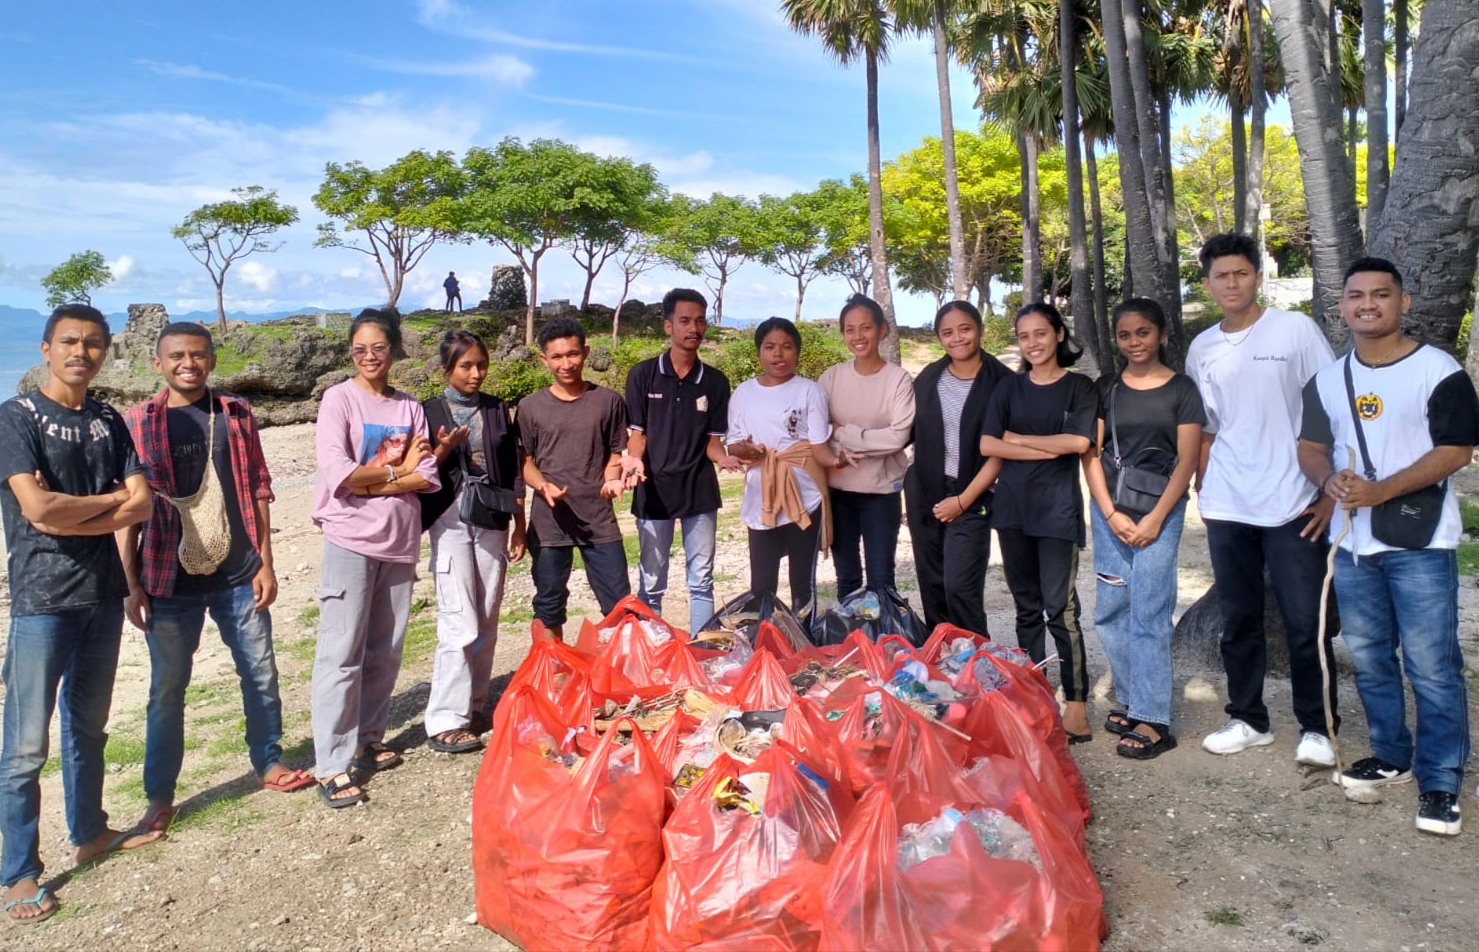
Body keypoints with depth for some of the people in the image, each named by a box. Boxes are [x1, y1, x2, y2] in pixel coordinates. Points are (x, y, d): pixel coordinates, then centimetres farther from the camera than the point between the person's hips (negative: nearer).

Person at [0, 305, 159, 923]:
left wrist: (67, 515, -12)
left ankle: (89, 834, 32)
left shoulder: (109, 422, 9)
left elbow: (141, 507, -1)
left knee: (88, 723, 17)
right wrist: (110, 498, -5)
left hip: (103, 594, 5)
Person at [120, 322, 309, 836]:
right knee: (167, 688, 8)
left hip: (239, 573, 2)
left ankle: (269, 762, 29)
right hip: (171, 580, -1)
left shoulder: (236, 414, 3)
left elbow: (258, 490, 5)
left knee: (260, 674, 11)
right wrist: (132, 583, -3)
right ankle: (159, 797, 20)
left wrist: (265, 562, 1)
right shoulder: (137, 423, -1)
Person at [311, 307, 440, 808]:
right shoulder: (339, 398, -1)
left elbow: (427, 476, 0)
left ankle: (368, 740, 26)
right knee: (342, 653, -4)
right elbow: (337, 471, -14)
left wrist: (370, 482, -12)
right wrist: (396, 470, -5)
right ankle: (333, 766, 1)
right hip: (350, 539, -4)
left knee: (386, 650, 11)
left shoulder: (409, 407, 10)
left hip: (400, 540, 5)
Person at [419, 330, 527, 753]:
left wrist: (519, 525, 8)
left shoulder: (497, 409, 9)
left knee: (487, 622, 7)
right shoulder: (429, 411, 0)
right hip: (450, 521, -3)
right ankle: (444, 721, -2)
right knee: (459, 622, -9)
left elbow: (513, 471, 11)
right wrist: (443, 450, -19)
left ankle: (474, 705, 20)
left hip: (492, 520, 4)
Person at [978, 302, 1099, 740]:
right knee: (1027, 606, 10)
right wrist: (1048, 449, -9)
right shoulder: (1010, 387, 9)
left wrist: (1018, 439, -5)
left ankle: (1076, 702, 1)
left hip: (1058, 510, -3)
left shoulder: (1079, 387, 2)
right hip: (1012, 508, 4)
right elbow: (988, 446, -2)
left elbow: (1079, 441, -14)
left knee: (1061, 608, -7)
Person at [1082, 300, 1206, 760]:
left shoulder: (1181, 389, 2)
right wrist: (1111, 514, -5)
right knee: (1110, 612, 6)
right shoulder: (1106, 388, 9)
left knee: (1148, 613, -6)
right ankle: (1131, 702, 19)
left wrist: (1155, 519, -10)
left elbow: (1187, 460, -3)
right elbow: (1091, 454, 5)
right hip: (1109, 509, 4)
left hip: (1160, 510, -4)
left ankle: (1153, 720, 0)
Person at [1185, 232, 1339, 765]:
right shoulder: (1201, 349, 9)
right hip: (1226, 511, 4)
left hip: (1293, 506, -4)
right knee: (1238, 621, 11)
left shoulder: (1295, 330, -2)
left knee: (1305, 623, 1)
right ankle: (1247, 720, 24)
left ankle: (1315, 727, 16)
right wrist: (1202, 495, 10)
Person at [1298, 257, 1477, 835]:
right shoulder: (1327, 381, 10)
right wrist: (1330, 480, -10)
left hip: (1420, 546, -5)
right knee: (1368, 659, 15)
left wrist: (1380, 490, -22)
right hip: (1352, 544, 6)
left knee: (1432, 667, -3)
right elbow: (1311, 448, 12)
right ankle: (1391, 757, 31)